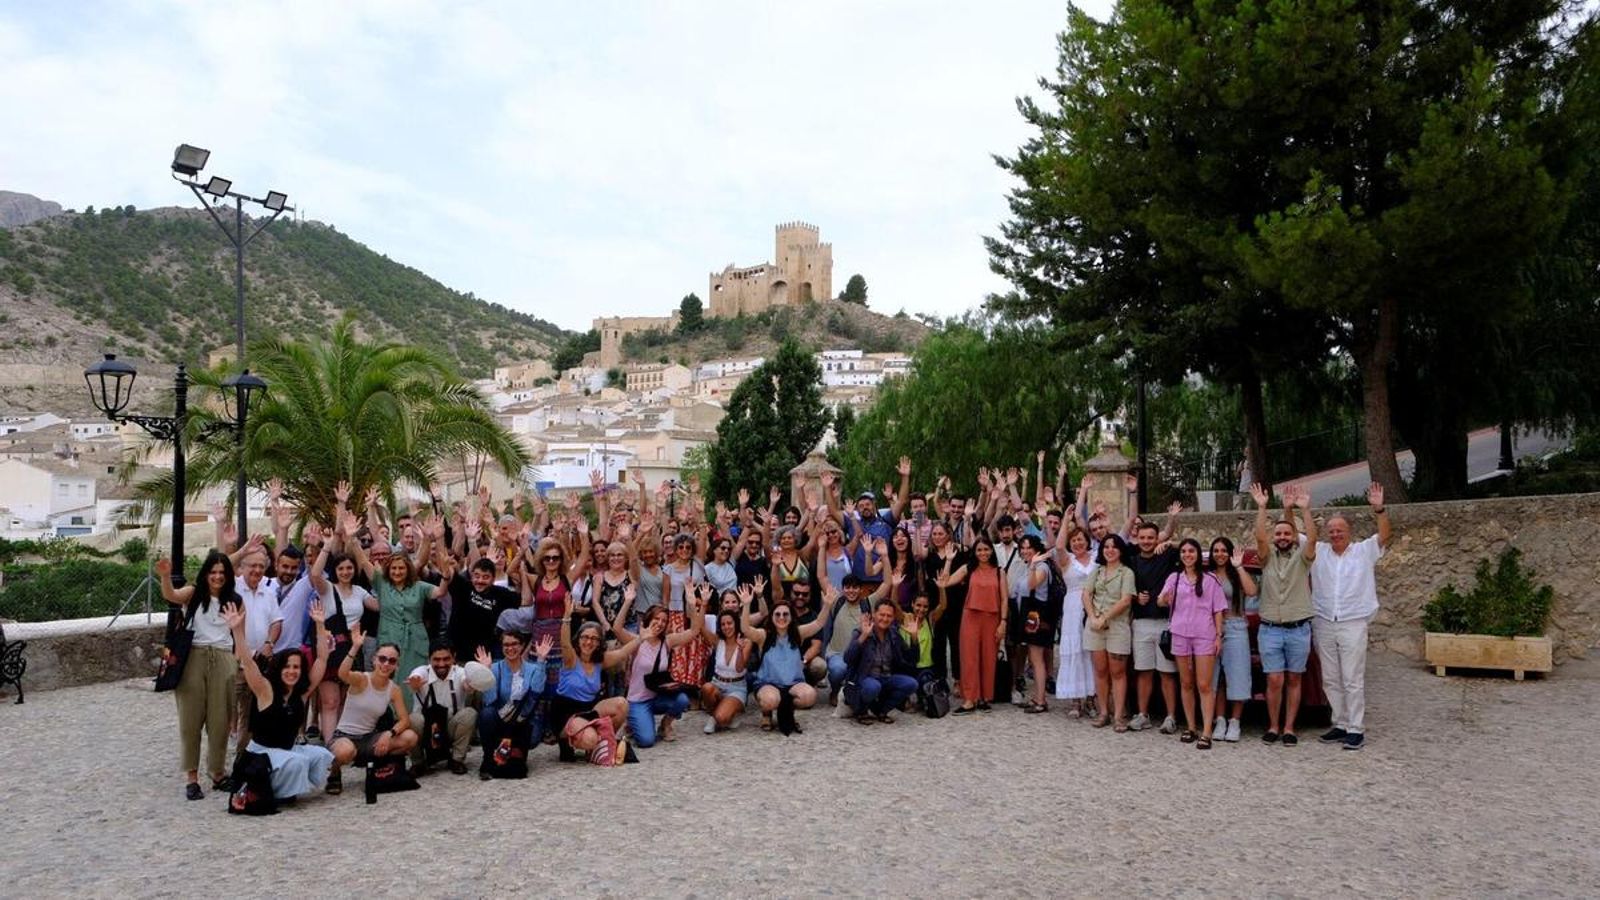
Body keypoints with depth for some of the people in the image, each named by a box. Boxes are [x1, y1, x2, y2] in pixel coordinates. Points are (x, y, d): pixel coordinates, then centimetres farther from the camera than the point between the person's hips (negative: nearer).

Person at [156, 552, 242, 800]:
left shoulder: (235, 601, 10)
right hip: (193, 658, -2)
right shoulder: (194, 593, 2)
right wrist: (165, 576, -40)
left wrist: (240, 665, 3)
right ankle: (191, 777, 9)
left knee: (219, 720, 5)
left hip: (222, 661, 2)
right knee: (190, 719, 2)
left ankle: (218, 773, 18)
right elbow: (171, 596, -20)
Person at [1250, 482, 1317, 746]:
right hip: (1269, 630, 0)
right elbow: (1260, 537, -14)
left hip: (1298, 630, 0)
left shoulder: (1302, 558, 2)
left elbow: (1312, 538, -16)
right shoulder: (1268, 558, 4)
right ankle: (1273, 727, 10)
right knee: (1274, 681, -2)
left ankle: (1288, 728, 14)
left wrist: (1305, 509, -26)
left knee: (1293, 680, 7)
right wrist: (1261, 508, -23)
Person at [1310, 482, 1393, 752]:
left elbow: (1386, 535, -10)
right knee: (1331, 680, 8)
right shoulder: (1318, 552, 9)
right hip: (1323, 625, 4)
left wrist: (1379, 509, -26)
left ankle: (1357, 729, 0)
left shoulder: (1365, 551, 3)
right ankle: (1341, 725, 18)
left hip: (1353, 625, -3)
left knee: (1353, 681, -4)